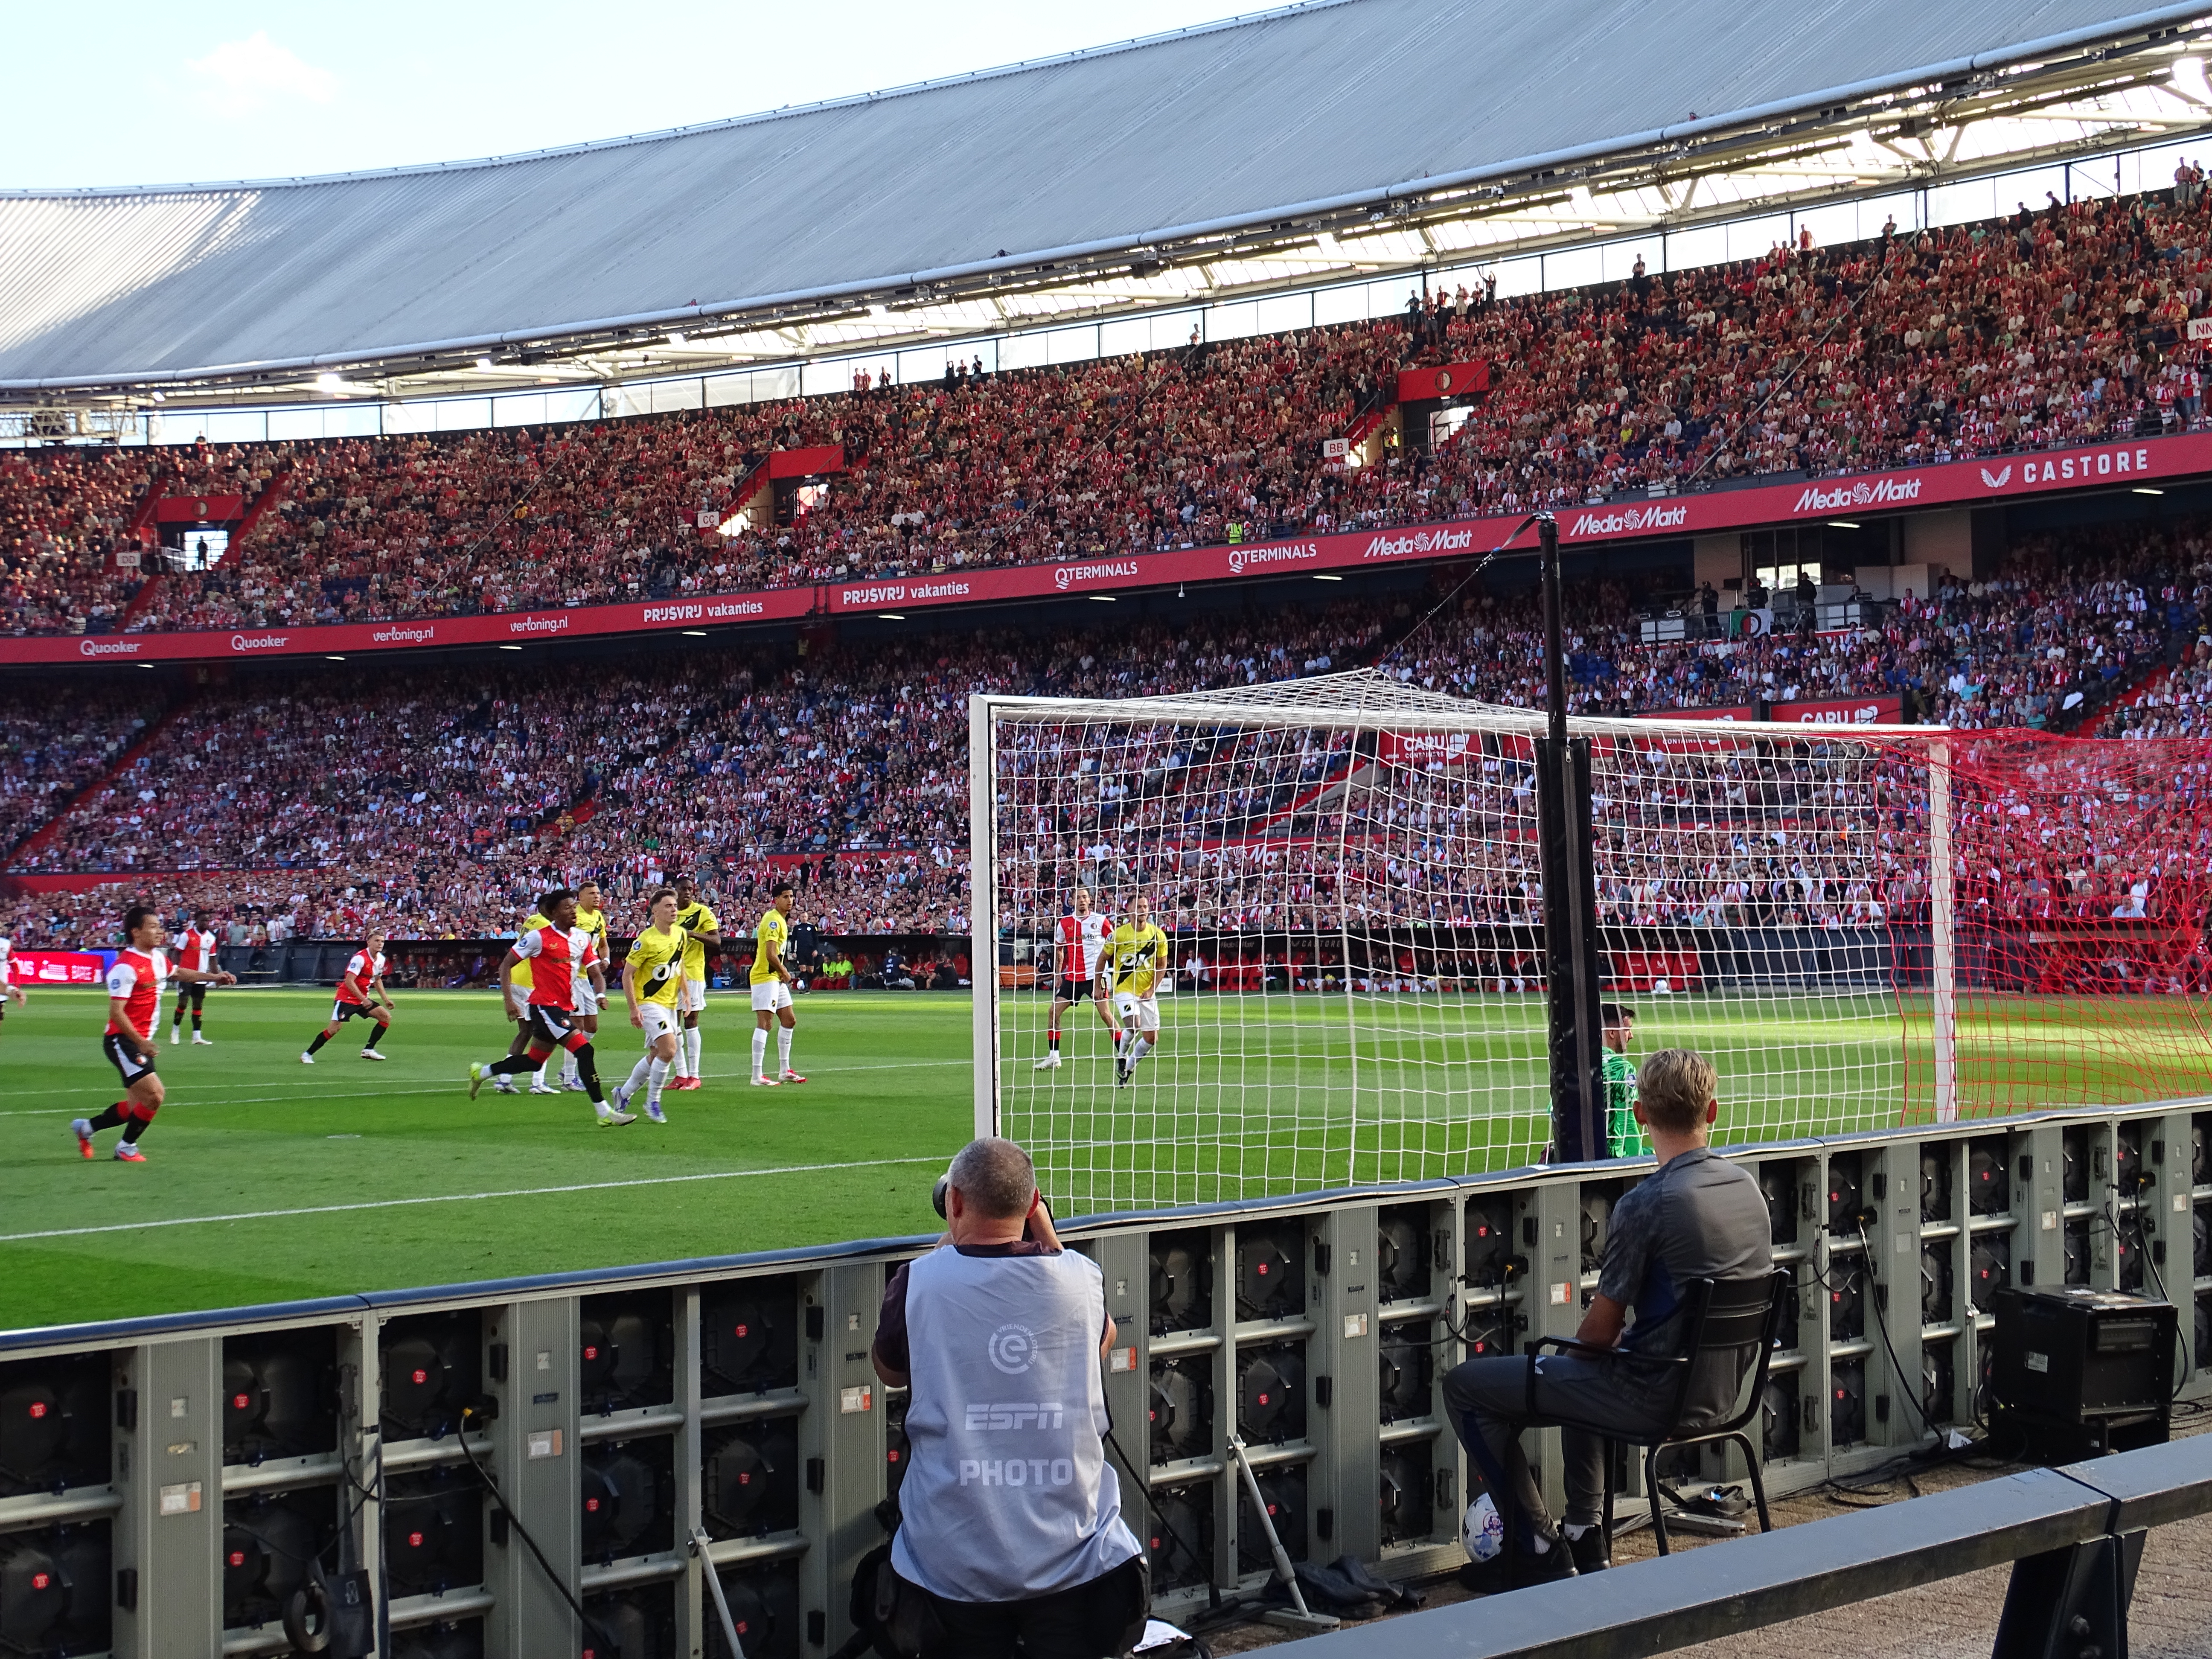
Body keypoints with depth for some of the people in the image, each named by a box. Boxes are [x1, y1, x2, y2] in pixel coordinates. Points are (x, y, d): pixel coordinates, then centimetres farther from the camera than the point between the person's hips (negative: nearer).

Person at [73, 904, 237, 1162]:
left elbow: (178, 973, 31)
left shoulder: (158, 958, 8)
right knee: (154, 1094, -17)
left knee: (137, 1106, 11)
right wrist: (141, 1042, -27)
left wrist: (213, 976, 24)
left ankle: (86, 1127, 29)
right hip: (123, 1041, -9)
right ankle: (127, 1147, 2)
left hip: (141, 1042, 9)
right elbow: (116, 1012, -22)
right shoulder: (125, 967, -19)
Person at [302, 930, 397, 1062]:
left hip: (364, 999, 8)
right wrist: (364, 999, -28)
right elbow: (349, 981, -26)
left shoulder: (381, 959, 4)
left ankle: (368, 1050, 2)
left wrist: (385, 998, 14)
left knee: (386, 1016, -4)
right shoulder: (360, 958, -22)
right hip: (347, 998, -8)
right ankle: (307, 1054, 0)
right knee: (334, 1029, -14)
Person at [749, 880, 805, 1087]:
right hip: (765, 977, -11)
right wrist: (785, 972, -9)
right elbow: (771, 955, -24)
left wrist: (782, 973, 9)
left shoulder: (781, 920, 16)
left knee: (790, 1021, 15)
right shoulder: (773, 920, -16)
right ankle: (757, 1077, -15)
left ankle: (784, 1071, 23)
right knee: (764, 1023, -13)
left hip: (776, 978, 11)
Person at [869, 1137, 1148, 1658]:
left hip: (957, 1564, -1)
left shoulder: (919, 1283, -11)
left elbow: (890, 1371, 12)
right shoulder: (1081, 1277, -5)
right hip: (1070, 1556, 1)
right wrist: (1044, 1232, 19)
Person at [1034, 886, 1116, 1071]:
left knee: (1105, 1013, -12)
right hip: (1072, 977, 4)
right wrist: (1058, 974, 15)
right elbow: (1059, 949, 19)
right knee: (1055, 1011, -1)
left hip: (1094, 976, -4)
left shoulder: (1101, 920, -3)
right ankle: (1053, 1058, 8)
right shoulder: (1065, 923, 6)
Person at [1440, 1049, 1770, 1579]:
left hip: (1655, 1397, -8)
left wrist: (1578, 1349, 9)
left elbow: (1600, 1330, -15)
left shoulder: (1647, 1203, -22)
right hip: (1720, 1391, 8)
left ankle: (1544, 1553, 6)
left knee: (1465, 1387, 4)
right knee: (1581, 1370, 38)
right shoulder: (1747, 1187, 2)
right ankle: (1584, 1534, 34)